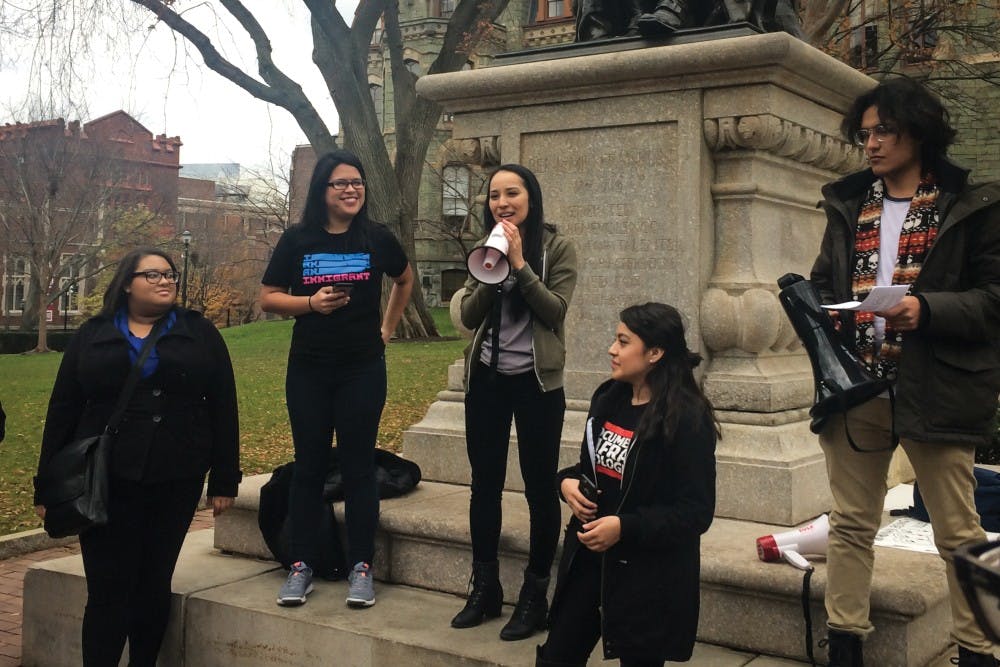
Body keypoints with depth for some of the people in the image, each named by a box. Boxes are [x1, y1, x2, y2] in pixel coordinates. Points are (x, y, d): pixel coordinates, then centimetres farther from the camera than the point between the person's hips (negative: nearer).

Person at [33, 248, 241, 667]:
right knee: (108, 589, -1)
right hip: (105, 482, 0)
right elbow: (62, 411, 7)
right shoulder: (92, 336, 7)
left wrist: (224, 480, 0)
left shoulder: (200, 334, 6)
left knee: (154, 585, 10)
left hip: (176, 481, 1)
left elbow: (222, 410, 5)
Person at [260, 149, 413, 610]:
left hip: (363, 369, 0)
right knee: (309, 464, 6)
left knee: (358, 465, 2)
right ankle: (301, 566, 13)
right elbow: (268, 298, 2)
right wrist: (311, 303, -14)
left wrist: (387, 328, 12)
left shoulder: (377, 239, 1)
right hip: (308, 369, 1)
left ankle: (361, 567, 9)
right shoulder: (297, 240, 0)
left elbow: (405, 281, 19)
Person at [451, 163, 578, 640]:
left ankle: (535, 595, 14)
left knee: (539, 488, 2)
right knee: (484, 484, 11)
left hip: (535, 381, -4)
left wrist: (520, 265, -19)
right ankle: (485, 588, 24)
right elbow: (468, 315, 1)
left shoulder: (557, 248, -4)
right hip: (486, 379, 4)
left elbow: (555, 310, -14)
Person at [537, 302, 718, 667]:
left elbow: (696, 511, -18)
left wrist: (625, 527, -25)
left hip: (649, 575, -7)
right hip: (589, 557, 7)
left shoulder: (687, 418, -18)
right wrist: (568, 482, -5)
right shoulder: (608, 398, 4)